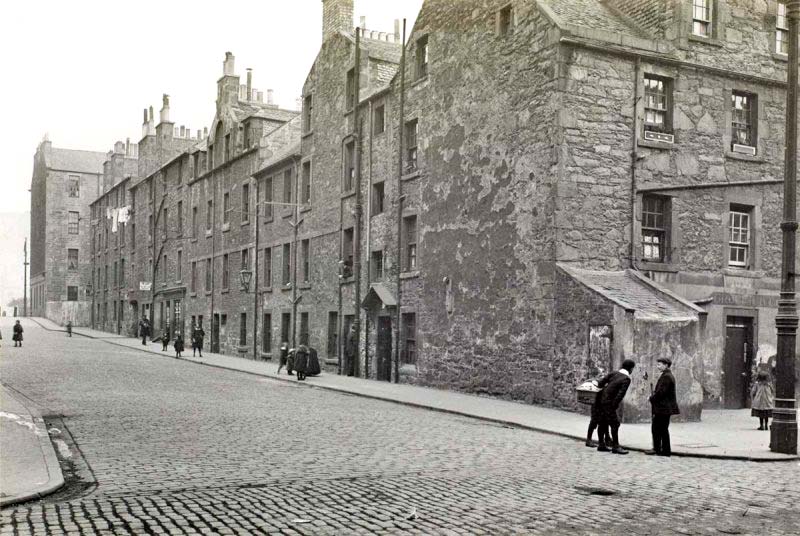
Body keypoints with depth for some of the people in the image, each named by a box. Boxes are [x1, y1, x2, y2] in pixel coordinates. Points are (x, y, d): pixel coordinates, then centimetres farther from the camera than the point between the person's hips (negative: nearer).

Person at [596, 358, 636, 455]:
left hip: (601, 399, 8)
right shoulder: (626, 379, -10)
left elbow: (601, 382, 3)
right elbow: (621, 394, -19)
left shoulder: (614, 373, 7)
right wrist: (614, 405, -14)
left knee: (603, 423, 14)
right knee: (614, 423, -2)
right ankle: (615, 446, -2)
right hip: (608, 402, -8)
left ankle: (601, 445, 21)